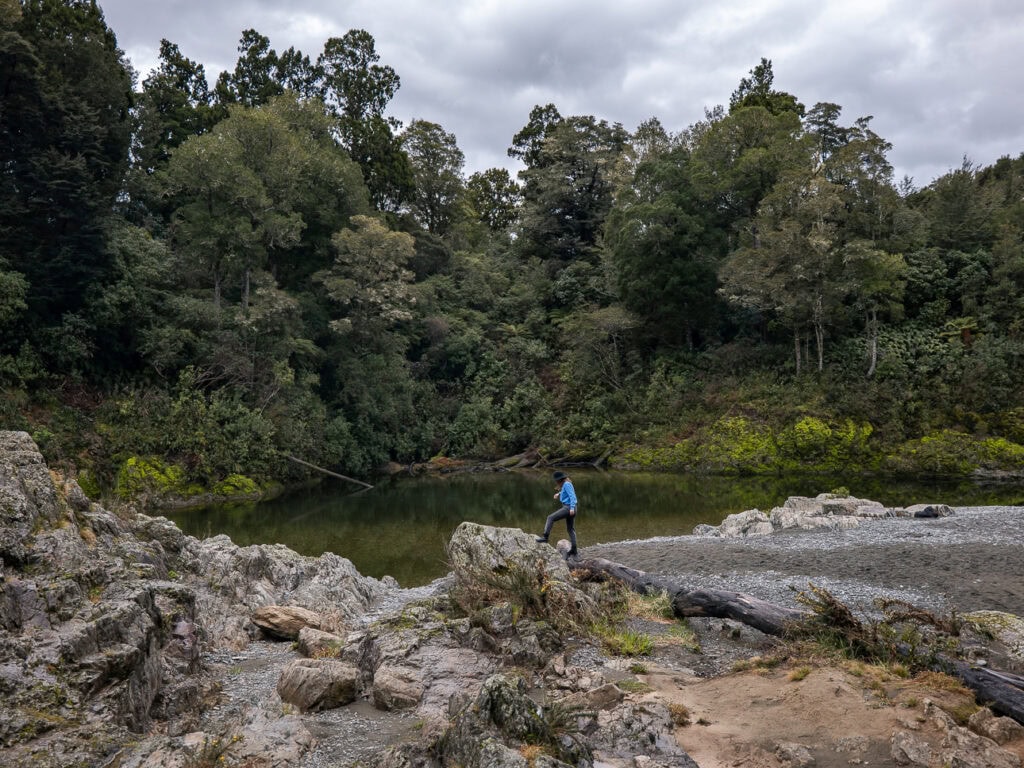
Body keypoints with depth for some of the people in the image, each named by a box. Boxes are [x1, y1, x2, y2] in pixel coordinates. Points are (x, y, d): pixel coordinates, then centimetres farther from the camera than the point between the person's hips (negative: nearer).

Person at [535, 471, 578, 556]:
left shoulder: (567, 484, -13)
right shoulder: (565, 484, 16)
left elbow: (572, 496, -21)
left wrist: (572, 508, -27)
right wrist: (558, 494, 23)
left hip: (568, 508, -10)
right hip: (570, 508, 10)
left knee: (550, 518, -9)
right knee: (570, 529, 12)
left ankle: (545, 536, -14)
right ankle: (574, 550, 13)